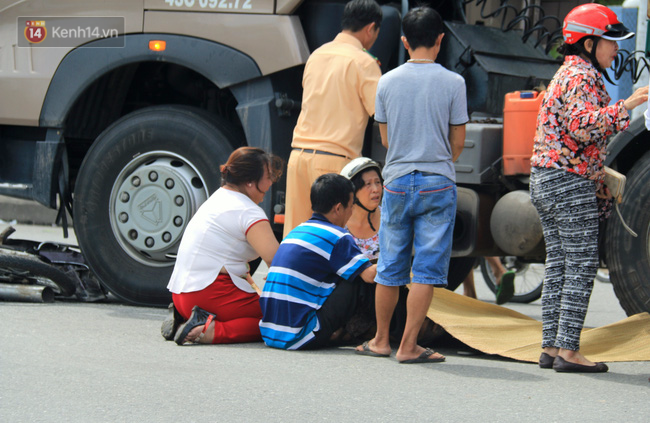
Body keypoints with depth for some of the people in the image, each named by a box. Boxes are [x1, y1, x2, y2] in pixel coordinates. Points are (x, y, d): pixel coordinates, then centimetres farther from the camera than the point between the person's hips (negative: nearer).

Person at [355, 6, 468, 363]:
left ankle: (381, 340, 23)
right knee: (427, 268, 1)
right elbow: (458, 141, 0)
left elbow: (385, 138, 9)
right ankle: (408, 345, -2)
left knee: (390, 266, 13)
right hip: (437, 185, -3)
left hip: (397, 182, 3)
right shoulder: (452, 83, -6)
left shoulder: (388, 82, 0)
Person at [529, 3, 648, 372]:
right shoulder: (583, 77, -12)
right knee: (581, 267, -8)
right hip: (570, 183, -10)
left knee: (559, 266, 10)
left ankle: (551, 347, 10)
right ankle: (568, 350, -9)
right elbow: (583, 125, -30)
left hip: (545, 181, 10)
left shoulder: (568, 73, 21)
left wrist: (601, 181, 27)